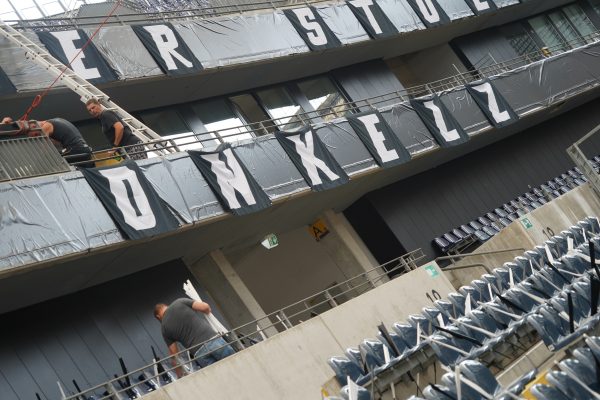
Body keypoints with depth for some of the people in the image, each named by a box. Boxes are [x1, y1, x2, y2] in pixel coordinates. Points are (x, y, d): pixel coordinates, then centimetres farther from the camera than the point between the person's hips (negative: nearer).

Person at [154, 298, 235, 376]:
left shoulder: (164, 327, 16)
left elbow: (174, 355, 16)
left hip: (199, 353, 0)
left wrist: (180, 376, 27)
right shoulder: (180, 302, 11)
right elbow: (205, 307, 3)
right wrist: (208, 312, 29)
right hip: (214, 340, 0)